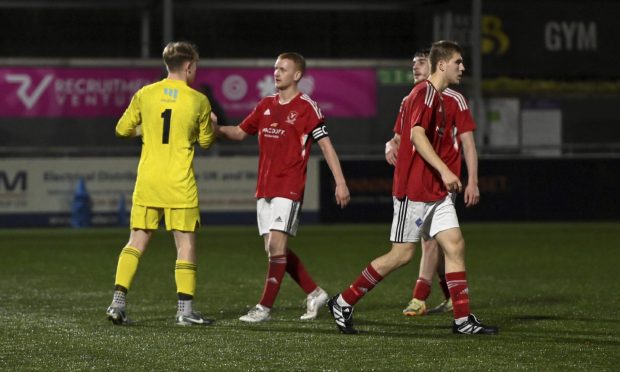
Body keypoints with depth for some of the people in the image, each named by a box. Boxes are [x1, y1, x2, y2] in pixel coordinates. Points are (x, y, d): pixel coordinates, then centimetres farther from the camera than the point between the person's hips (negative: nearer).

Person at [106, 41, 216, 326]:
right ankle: (185, 309, -1)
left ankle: (118, 301, 0)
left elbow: (122, 129, 9)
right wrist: (210, 123, 30)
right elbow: (205, 141, 9)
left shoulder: (145, 95, 1)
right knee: (186, 243, 3)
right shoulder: (198, 101, -3)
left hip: (147, 180, 3)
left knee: (137, 241, 9)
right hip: (180, 184, -3)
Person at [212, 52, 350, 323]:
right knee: (274, 249, 7)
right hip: (264, 188, 7)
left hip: (289, 188, -7)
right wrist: (217, 129, 2)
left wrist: (340, 182, -10)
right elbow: (241, 132, 22)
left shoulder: (306, 107, -5)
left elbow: (326, 145, -5)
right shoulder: (266, 105, 14)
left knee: (277, 245, -13)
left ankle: (265, 307, -11)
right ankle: (314, 293, 20)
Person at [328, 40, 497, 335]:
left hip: (436, 191, 9)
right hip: (414, 189, -9)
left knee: (455, 245, -1)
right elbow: (416, 134, -25)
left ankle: (463, 320, -3)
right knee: (402, 254, -5)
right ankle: (343, 303, 6)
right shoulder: (425, 92, -12)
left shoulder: (439, 98, 18)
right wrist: (444, 170, -29)